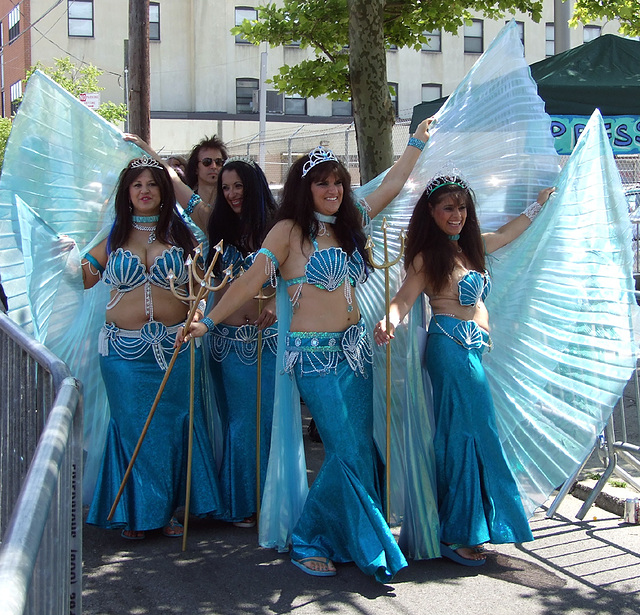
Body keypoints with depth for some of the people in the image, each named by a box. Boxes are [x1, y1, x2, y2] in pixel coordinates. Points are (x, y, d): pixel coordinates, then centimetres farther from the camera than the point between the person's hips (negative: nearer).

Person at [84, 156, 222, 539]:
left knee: (173, 424, 3)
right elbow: (83, 279, 12)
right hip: (123, 348, 0)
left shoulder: (181, 235, 7)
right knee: (132, 427, 4)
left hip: (174, 346, 0)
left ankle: (170, 508, 16)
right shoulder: (113, 237, 8)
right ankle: (135, 512, 16)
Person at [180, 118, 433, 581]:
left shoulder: (348, 224, 15)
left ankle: (345, 539, 17)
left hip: (355, 348, 7)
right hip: (315, 354, -7)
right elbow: (253, 280, -8)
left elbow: (391, 186, 25)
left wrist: (417, 141, 30)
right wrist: (208, 322, -14)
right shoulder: (289, 230, -3)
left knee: (361, 450, 4)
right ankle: (308, 543, 5)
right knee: (347, 453, -10)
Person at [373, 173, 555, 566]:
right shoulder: (428, 256, -5)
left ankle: (461, 529, 12)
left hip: (473, 349, 8)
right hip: (452, 345, -8)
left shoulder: (472, 246, 18)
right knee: (471, 432, -10)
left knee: (460, 435, 8)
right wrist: (389, 323, -34)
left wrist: (538, 205, 45)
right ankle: (458, 535, -7)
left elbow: (505, 234, 35)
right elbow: (404, 299, -14)